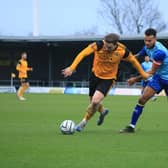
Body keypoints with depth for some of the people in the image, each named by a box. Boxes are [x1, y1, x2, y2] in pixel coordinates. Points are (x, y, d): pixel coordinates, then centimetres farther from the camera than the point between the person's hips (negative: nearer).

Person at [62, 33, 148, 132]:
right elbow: (82, 54, -26)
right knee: (93, 102, 13)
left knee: (95, 101, -21)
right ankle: (103, 111, 49)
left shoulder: (122, 51, -22)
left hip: (108, 78, -2)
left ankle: (84, 122, 3)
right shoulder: (98, 46, -26)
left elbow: (133, 60, -4)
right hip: (95, 75, 2)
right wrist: (72, 68, -35)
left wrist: (143, 74, 6)